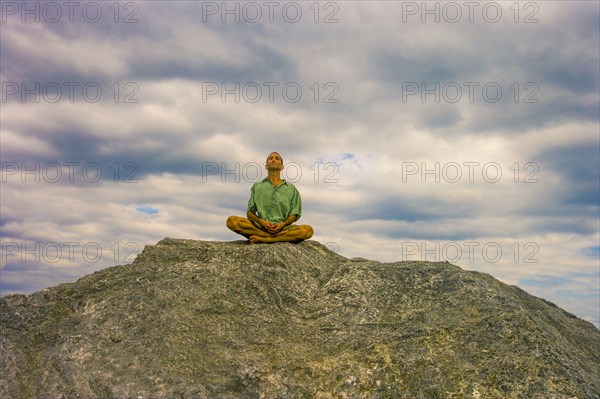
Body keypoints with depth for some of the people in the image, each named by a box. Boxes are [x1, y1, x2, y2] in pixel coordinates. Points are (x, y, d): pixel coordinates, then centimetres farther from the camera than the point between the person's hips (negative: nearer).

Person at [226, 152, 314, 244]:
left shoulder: (291, 189, 16)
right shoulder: (257, 186, 18)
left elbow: (294, 215, 11)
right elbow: (250, 212, 13)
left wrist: (283, 224, -10)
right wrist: (261, 222, -9)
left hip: (282, 228, 0)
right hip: (259, 227, 0)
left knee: (308, 230, -30)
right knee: (232, 221, -27)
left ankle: (263, 239, -30)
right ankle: (278, 237, -26)